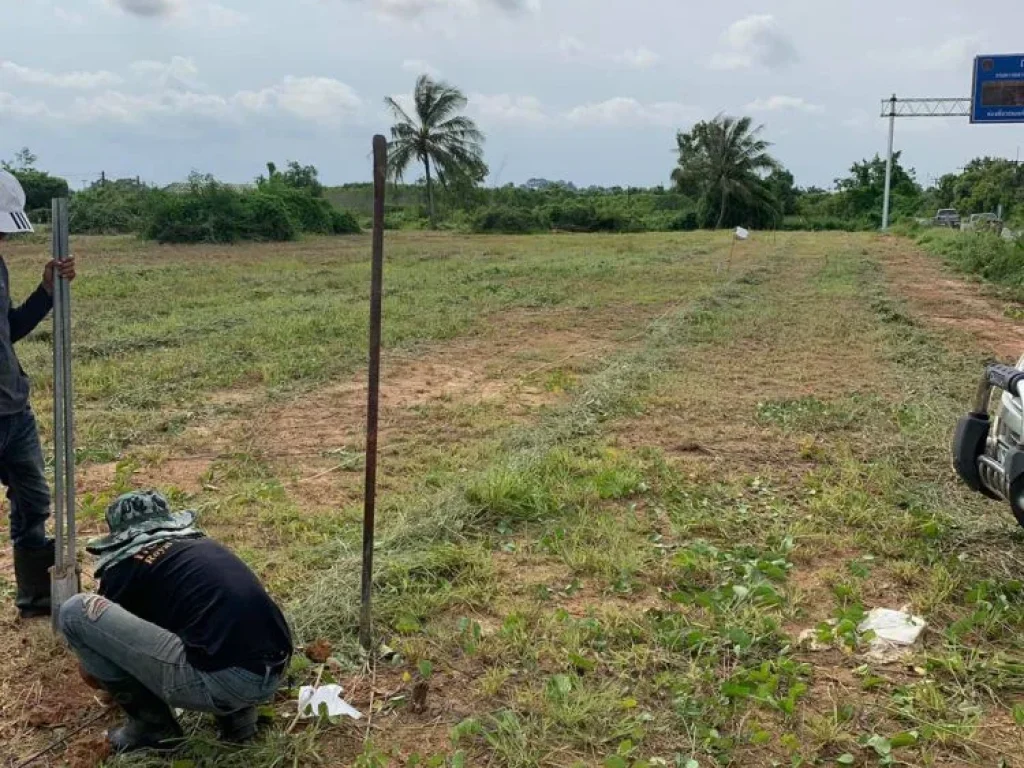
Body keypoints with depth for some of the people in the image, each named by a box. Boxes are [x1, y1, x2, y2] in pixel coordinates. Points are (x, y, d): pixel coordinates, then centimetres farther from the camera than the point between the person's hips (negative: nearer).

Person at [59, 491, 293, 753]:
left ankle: (153, 728, 14)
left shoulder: (124, 565, 12)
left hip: (222, 680, -7)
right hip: (273, 672, 7)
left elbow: (89, 673, 26)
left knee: (75, 611, 4)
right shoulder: (202, 544, 27)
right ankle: (237, 714, 20)